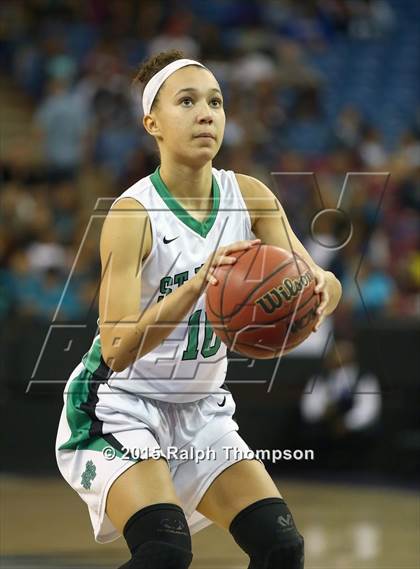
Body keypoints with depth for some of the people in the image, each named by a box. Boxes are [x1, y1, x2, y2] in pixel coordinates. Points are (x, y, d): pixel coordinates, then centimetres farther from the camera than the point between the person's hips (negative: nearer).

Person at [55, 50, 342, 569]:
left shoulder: (248, 197, -3)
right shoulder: (133, 214, -20)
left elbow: (311, 283, -9)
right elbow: (116, 349, -29)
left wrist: (321, 290, -34)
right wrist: (197, 284, -42)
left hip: (200, 413, 6)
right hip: (120, 409, -6)